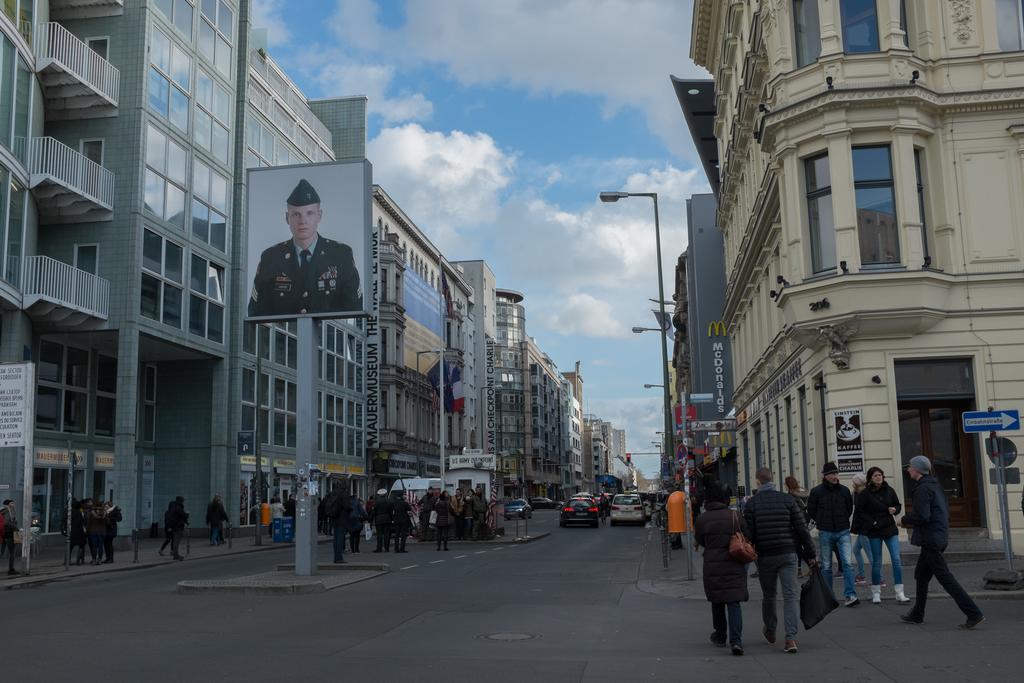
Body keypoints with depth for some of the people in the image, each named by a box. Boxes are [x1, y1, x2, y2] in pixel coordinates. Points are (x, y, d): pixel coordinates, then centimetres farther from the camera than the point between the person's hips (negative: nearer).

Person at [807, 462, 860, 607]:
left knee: (848, 563, -10)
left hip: (843, 532, 1)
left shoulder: (844, 490, 4)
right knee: (826, 566, 7)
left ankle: (850, 595, -11)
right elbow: (811, 510, 7)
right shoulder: (816, 491, -3)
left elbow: (850, 508, 19)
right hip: (825, 533, -1)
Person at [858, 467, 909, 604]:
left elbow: (898, 505, 14)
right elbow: (860, 511, -4)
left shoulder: (889, 490, 3)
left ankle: (899, 593, -2)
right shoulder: (865, 493, -6)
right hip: (874, 531, -2)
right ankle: (876, 592, 17)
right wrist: (872, 522, -13)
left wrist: (895, 510, -8)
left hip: (890, 528, 2)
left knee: (896, 560, -6)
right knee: (876, 562, 4)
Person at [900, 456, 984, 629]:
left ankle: (974, 613, -10)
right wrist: (913, 523, 17)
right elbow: (944, 511, 20)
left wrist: (904, 520, -6)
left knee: (944, 576, -8)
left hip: (930, 540, -10)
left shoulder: (922, 488, -17)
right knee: (921, 574, 18)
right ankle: (917, 614, 27)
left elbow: (921, 516, -24)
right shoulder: (934, 484, 14)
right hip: (940, 536, 10)